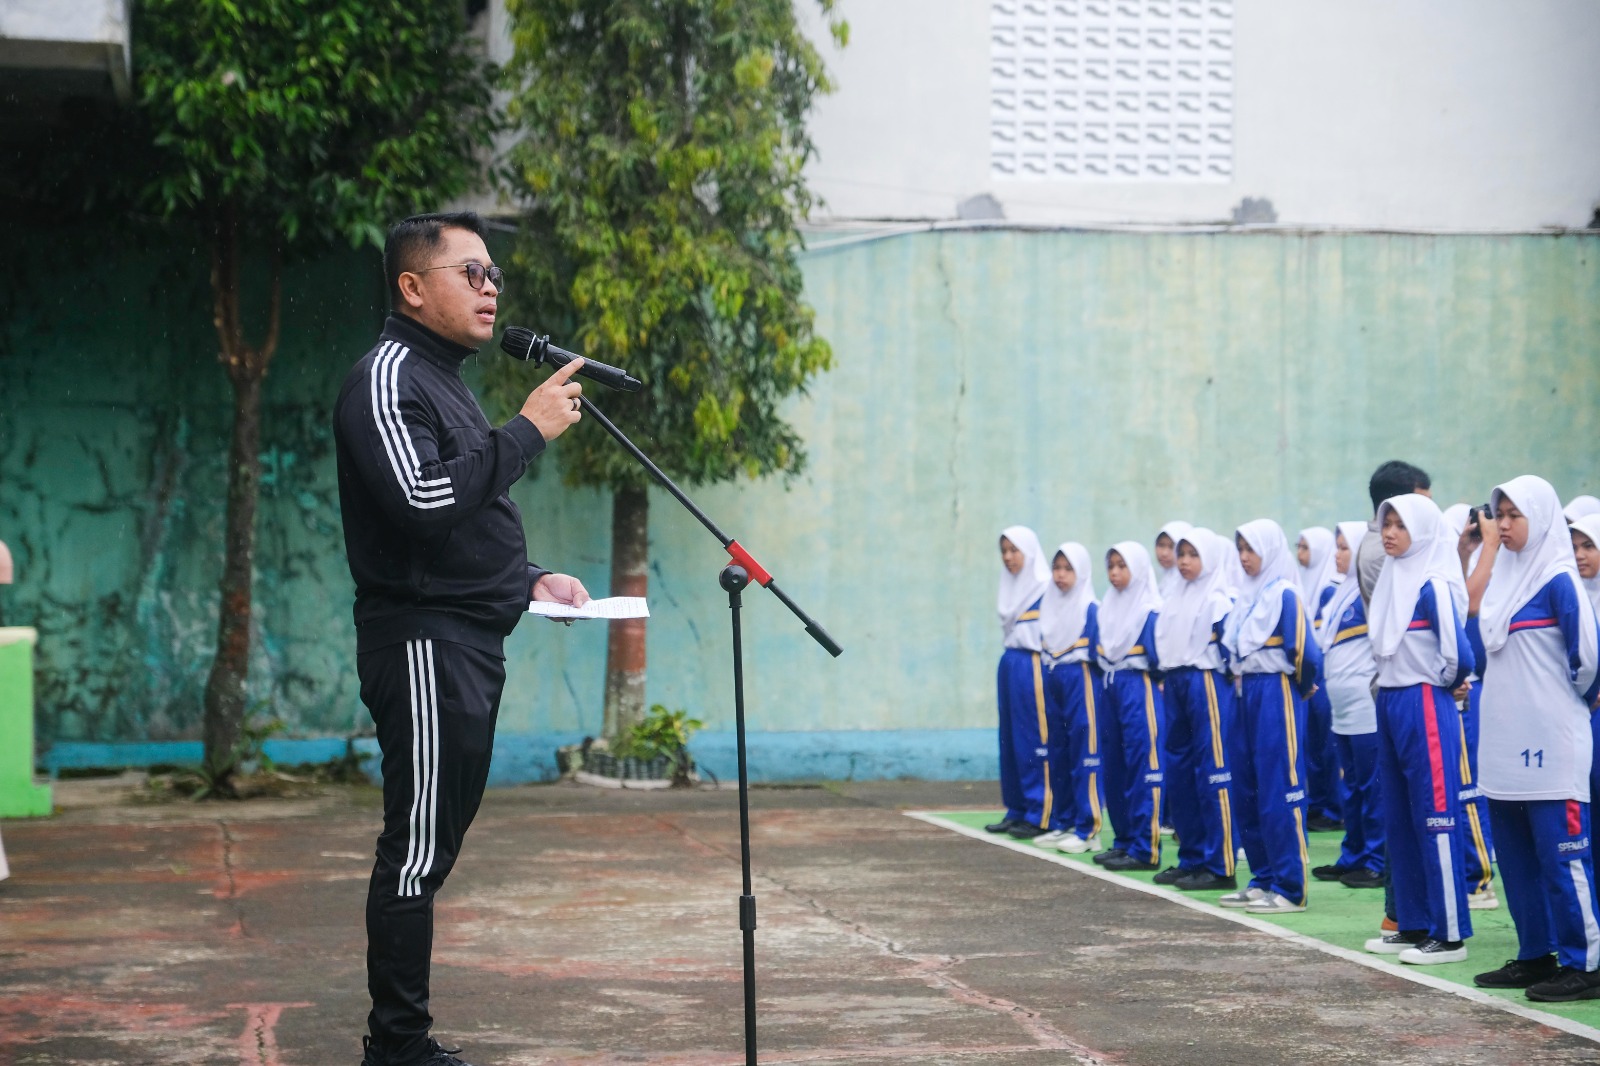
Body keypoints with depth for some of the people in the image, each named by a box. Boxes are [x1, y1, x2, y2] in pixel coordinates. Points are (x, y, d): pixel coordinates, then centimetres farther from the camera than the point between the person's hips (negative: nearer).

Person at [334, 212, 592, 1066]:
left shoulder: (442, 380, 22)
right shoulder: (387, 378, -10)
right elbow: (422, 500, -25)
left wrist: (528, 576, 13)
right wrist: (527, 431, -20)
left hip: (470, 645, 10)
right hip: (425, 646, -10)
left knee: (434, 847, 10)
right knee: (417, 850, -9)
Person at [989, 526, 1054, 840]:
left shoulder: (1045, 589, -10)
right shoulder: (1012, 588, 16)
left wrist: (1049, 673, -15)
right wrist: (1005, 667, 17)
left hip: (1032, 667, -9)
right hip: (1010, 664, 9)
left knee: (1035, 740, -6)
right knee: (1010, 740, 9)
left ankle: (1040, 815, -2)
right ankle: (1017, 810, 16)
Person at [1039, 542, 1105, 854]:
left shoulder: (1091, 608, -9)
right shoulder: (1049, 605, 11)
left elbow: (1098, 652, -10)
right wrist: (1051, 671, 9)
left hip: (1082, 682, -7)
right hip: (1053, 680, 7)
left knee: (1084, 754, -6)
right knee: (1059, 755, 10)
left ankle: (1088, 830, -3)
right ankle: (1065, 824, 17)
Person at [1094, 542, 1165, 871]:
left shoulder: (1150, 610, -10)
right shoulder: (1109, 607, 14)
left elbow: (1157, 658, -14)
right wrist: (1105, 667, 7)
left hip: (1138, 689, -8)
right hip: (1110, 688, 8)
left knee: (1142, 768, -7)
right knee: (1114, 769, 11)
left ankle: (1145, 849, -5)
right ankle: (1124, 840, 20)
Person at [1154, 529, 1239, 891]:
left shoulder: (1219, 599, -8)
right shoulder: (1175, 600, 17)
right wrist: (1166, 678, 14)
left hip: (1206, 684, -9)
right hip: (1175, 685, 9)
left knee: (1212, 774, -8)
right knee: (1178, 773, 10)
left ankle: (1221, 867, -7)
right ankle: (1192, 858, 18)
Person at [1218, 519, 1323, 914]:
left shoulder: (1284, 594, -11)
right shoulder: (1249, 595, 14)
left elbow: (1305, 652, -17)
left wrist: (1299, 687, -3)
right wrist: (1241, 678, 11)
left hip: (1276, 695, -9)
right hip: (1247, 693, 9)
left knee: (1279, 792, -7)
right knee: (1246, 790, 10)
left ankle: (1290, 888, -4)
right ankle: (1264, 879, 19)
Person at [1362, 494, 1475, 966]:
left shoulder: (1434, 585, -13)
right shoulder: (1392, 579, 12)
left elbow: (1458, 654, -18)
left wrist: (1436, 682, -1)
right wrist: (1390, 685, 9)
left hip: (1425, 707, -9)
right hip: (1389, 704, 9)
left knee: (1435, 818, -5)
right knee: (1398, 820, 12)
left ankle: (1450, 933, 0)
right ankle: (1413, 924, 19)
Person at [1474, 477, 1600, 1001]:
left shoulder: (1557, 579, -10)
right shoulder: (1506, 575, 13)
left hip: (1550, 742, -8)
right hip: (1505, 741, 8)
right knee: (1516, 854, 12)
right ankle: (1535, 955, 20)